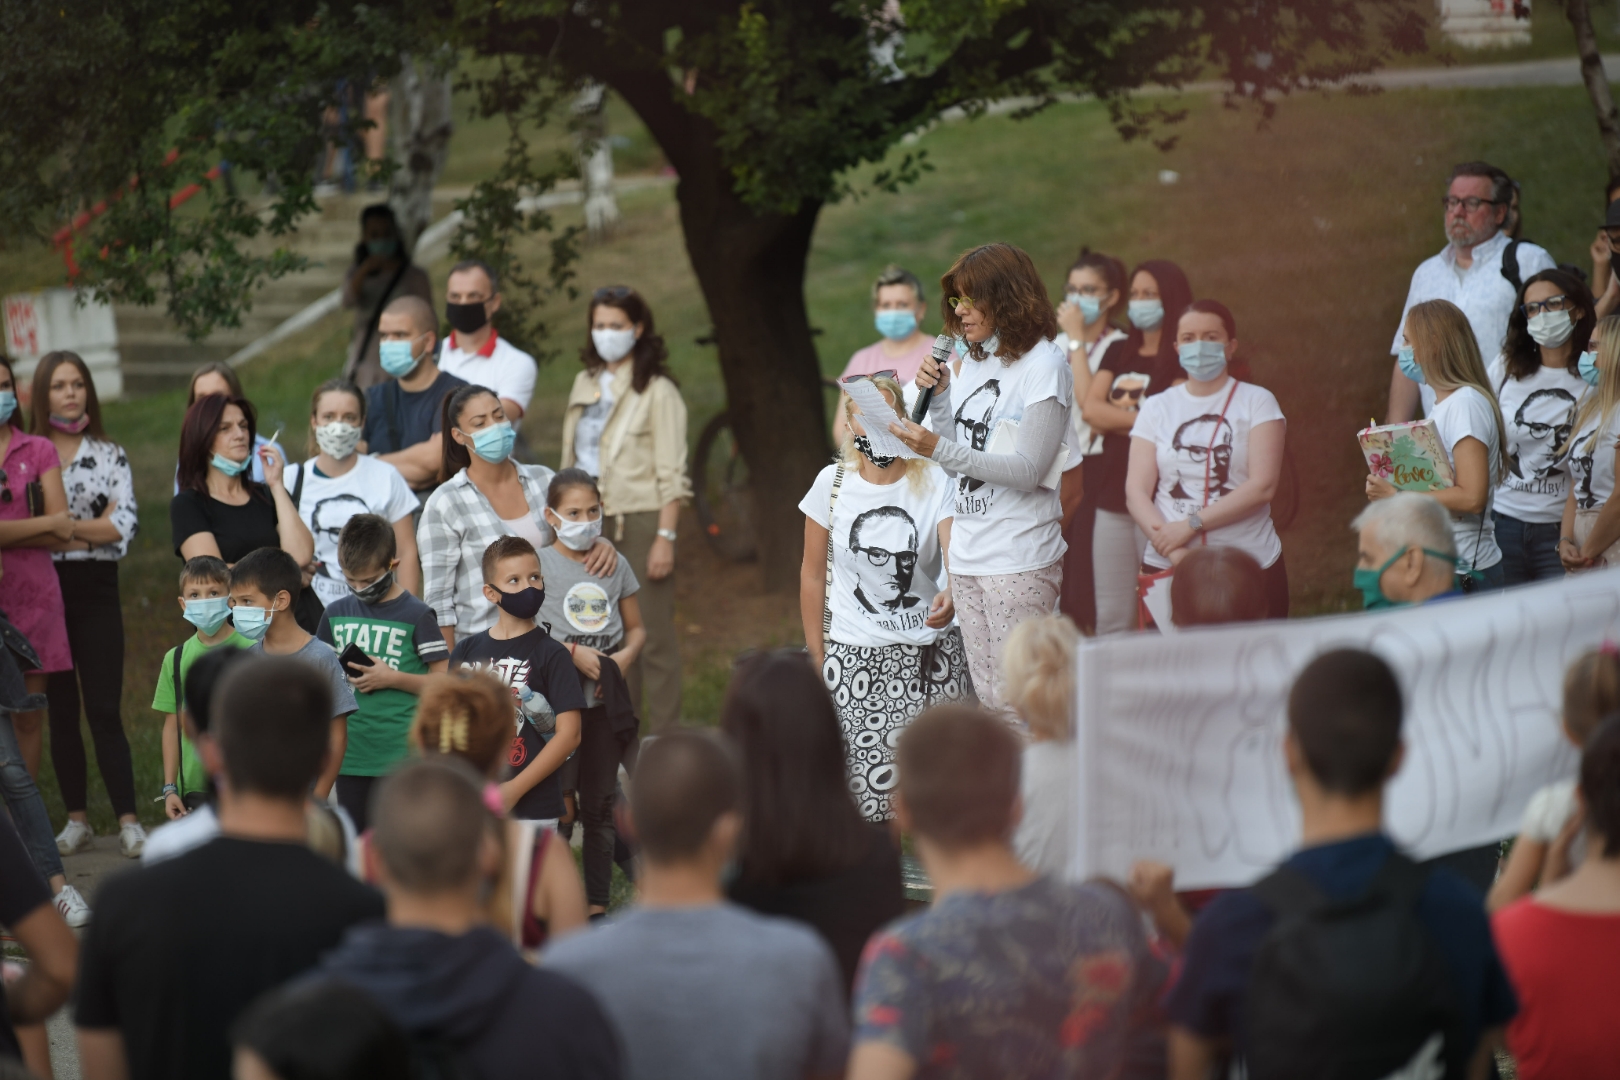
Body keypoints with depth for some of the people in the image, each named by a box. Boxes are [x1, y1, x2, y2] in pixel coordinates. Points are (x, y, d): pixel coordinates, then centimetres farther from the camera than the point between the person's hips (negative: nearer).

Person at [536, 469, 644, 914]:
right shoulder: (539, 564, -4)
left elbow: (636, 628, 15)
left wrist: (626, 655, -6)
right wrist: (573, 652, -17)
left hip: (607, 699, 4)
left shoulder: (615, 564, 9)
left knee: (600, 803, 10)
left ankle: (597, 905, 18)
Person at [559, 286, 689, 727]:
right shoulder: (585, 384, 13)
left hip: (639, 523, -6)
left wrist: (665, 537, -16)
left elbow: (672, 474, -10)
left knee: (652, 635, -5)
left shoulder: (656, 390, -5)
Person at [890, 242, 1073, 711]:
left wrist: (940, 449, -23)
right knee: (988, 699, 9)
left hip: (1020, 558, -8)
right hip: (968, 554, 8)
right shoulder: (971, 363, 15)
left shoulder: (1044, 364, -8)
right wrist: (939, 397, 5)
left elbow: (1028, 470, -16)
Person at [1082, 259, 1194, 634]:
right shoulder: (1118, 354, 16)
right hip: (1112, 497, 6)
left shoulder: (1184, 359, -2)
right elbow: (1091, 409, 3)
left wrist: (1115, 417, -5)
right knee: (1112, 618, 7)